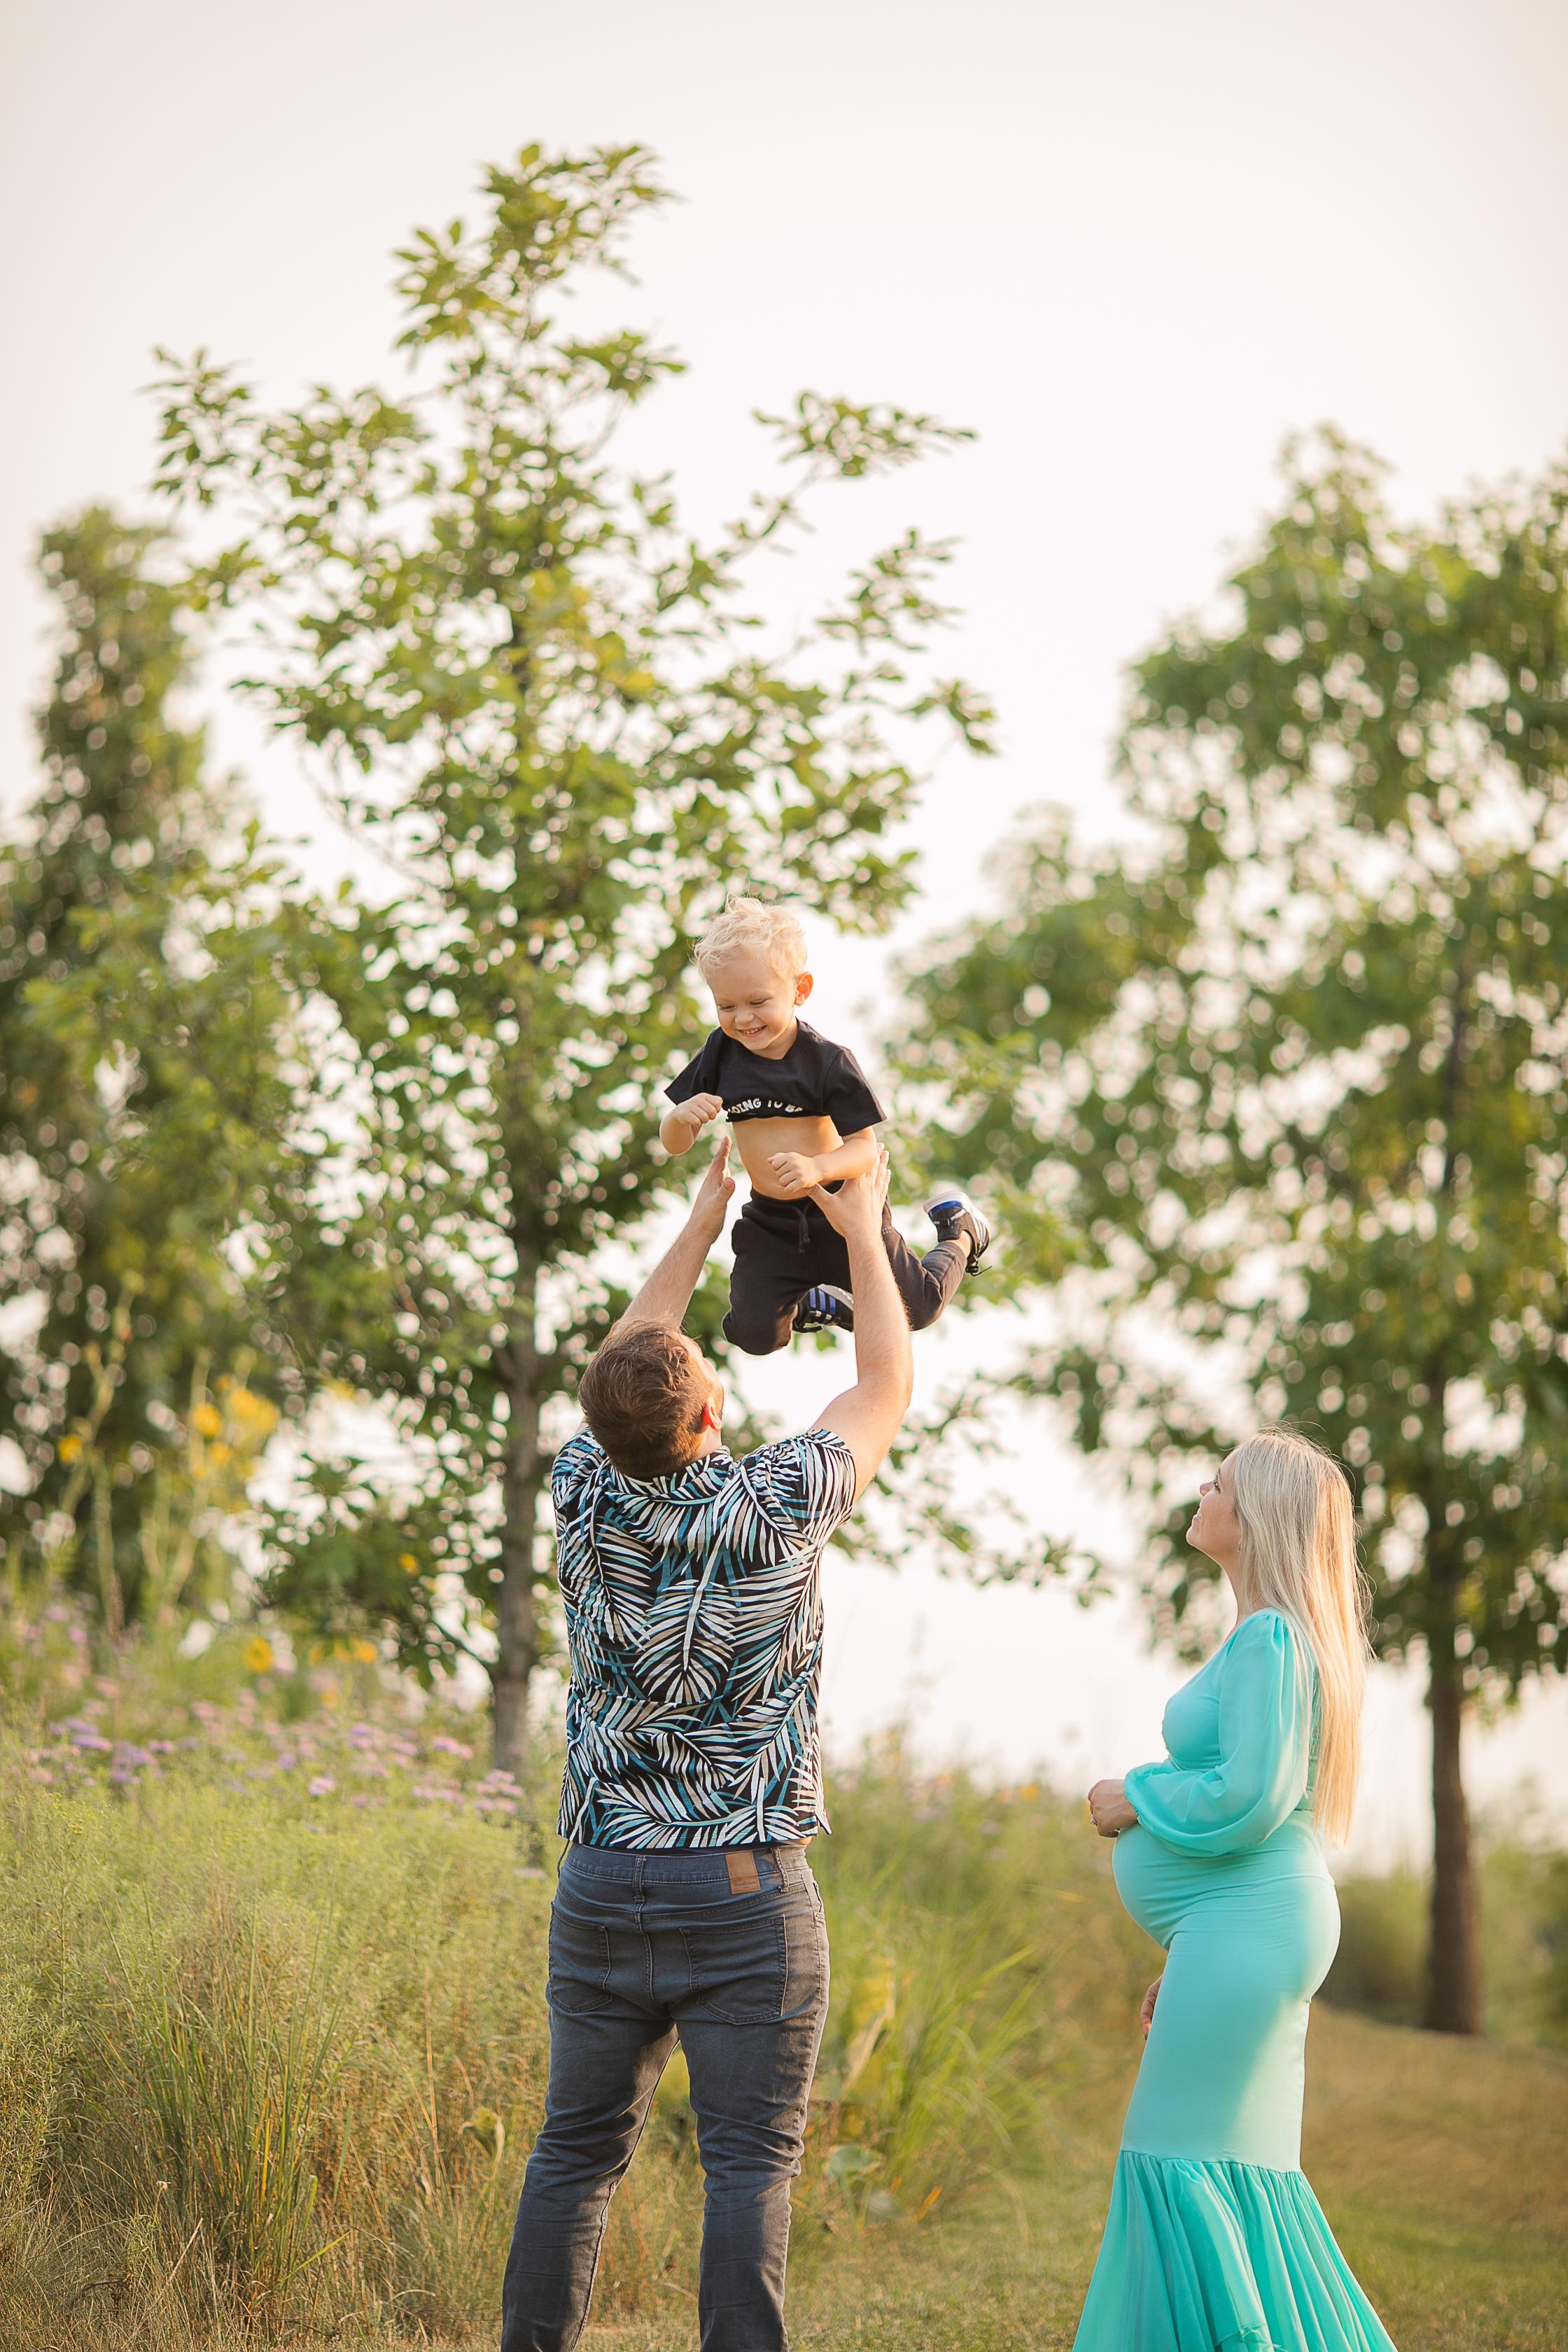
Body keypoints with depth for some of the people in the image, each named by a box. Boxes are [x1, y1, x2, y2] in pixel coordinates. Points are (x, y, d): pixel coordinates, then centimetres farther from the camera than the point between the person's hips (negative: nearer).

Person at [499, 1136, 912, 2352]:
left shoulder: (588, 1495, -3)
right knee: (749, 2164, -2)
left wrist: (705, 1217, 24)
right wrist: (863, 1231, 18)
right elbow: (887, 1391, 6)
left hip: (600, 1884, 4)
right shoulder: (771, 1510, -11)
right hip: (747, 1890, -4)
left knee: (576, 2151, 11)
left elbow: (626, 1360, 17)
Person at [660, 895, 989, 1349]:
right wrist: (681, 1116, -26)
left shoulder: (829, 1062, -18)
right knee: (753, 1335, -9)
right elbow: (674, 1144, -2)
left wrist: (818, 1167, -40)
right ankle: (809, 1302, 26)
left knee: (917, 1311, 5)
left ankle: (959, 1234, 37)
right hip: (770, 1225, 3)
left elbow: (865, 1148, -19)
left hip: (840, 1210, -3)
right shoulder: (720, 1053, -7)